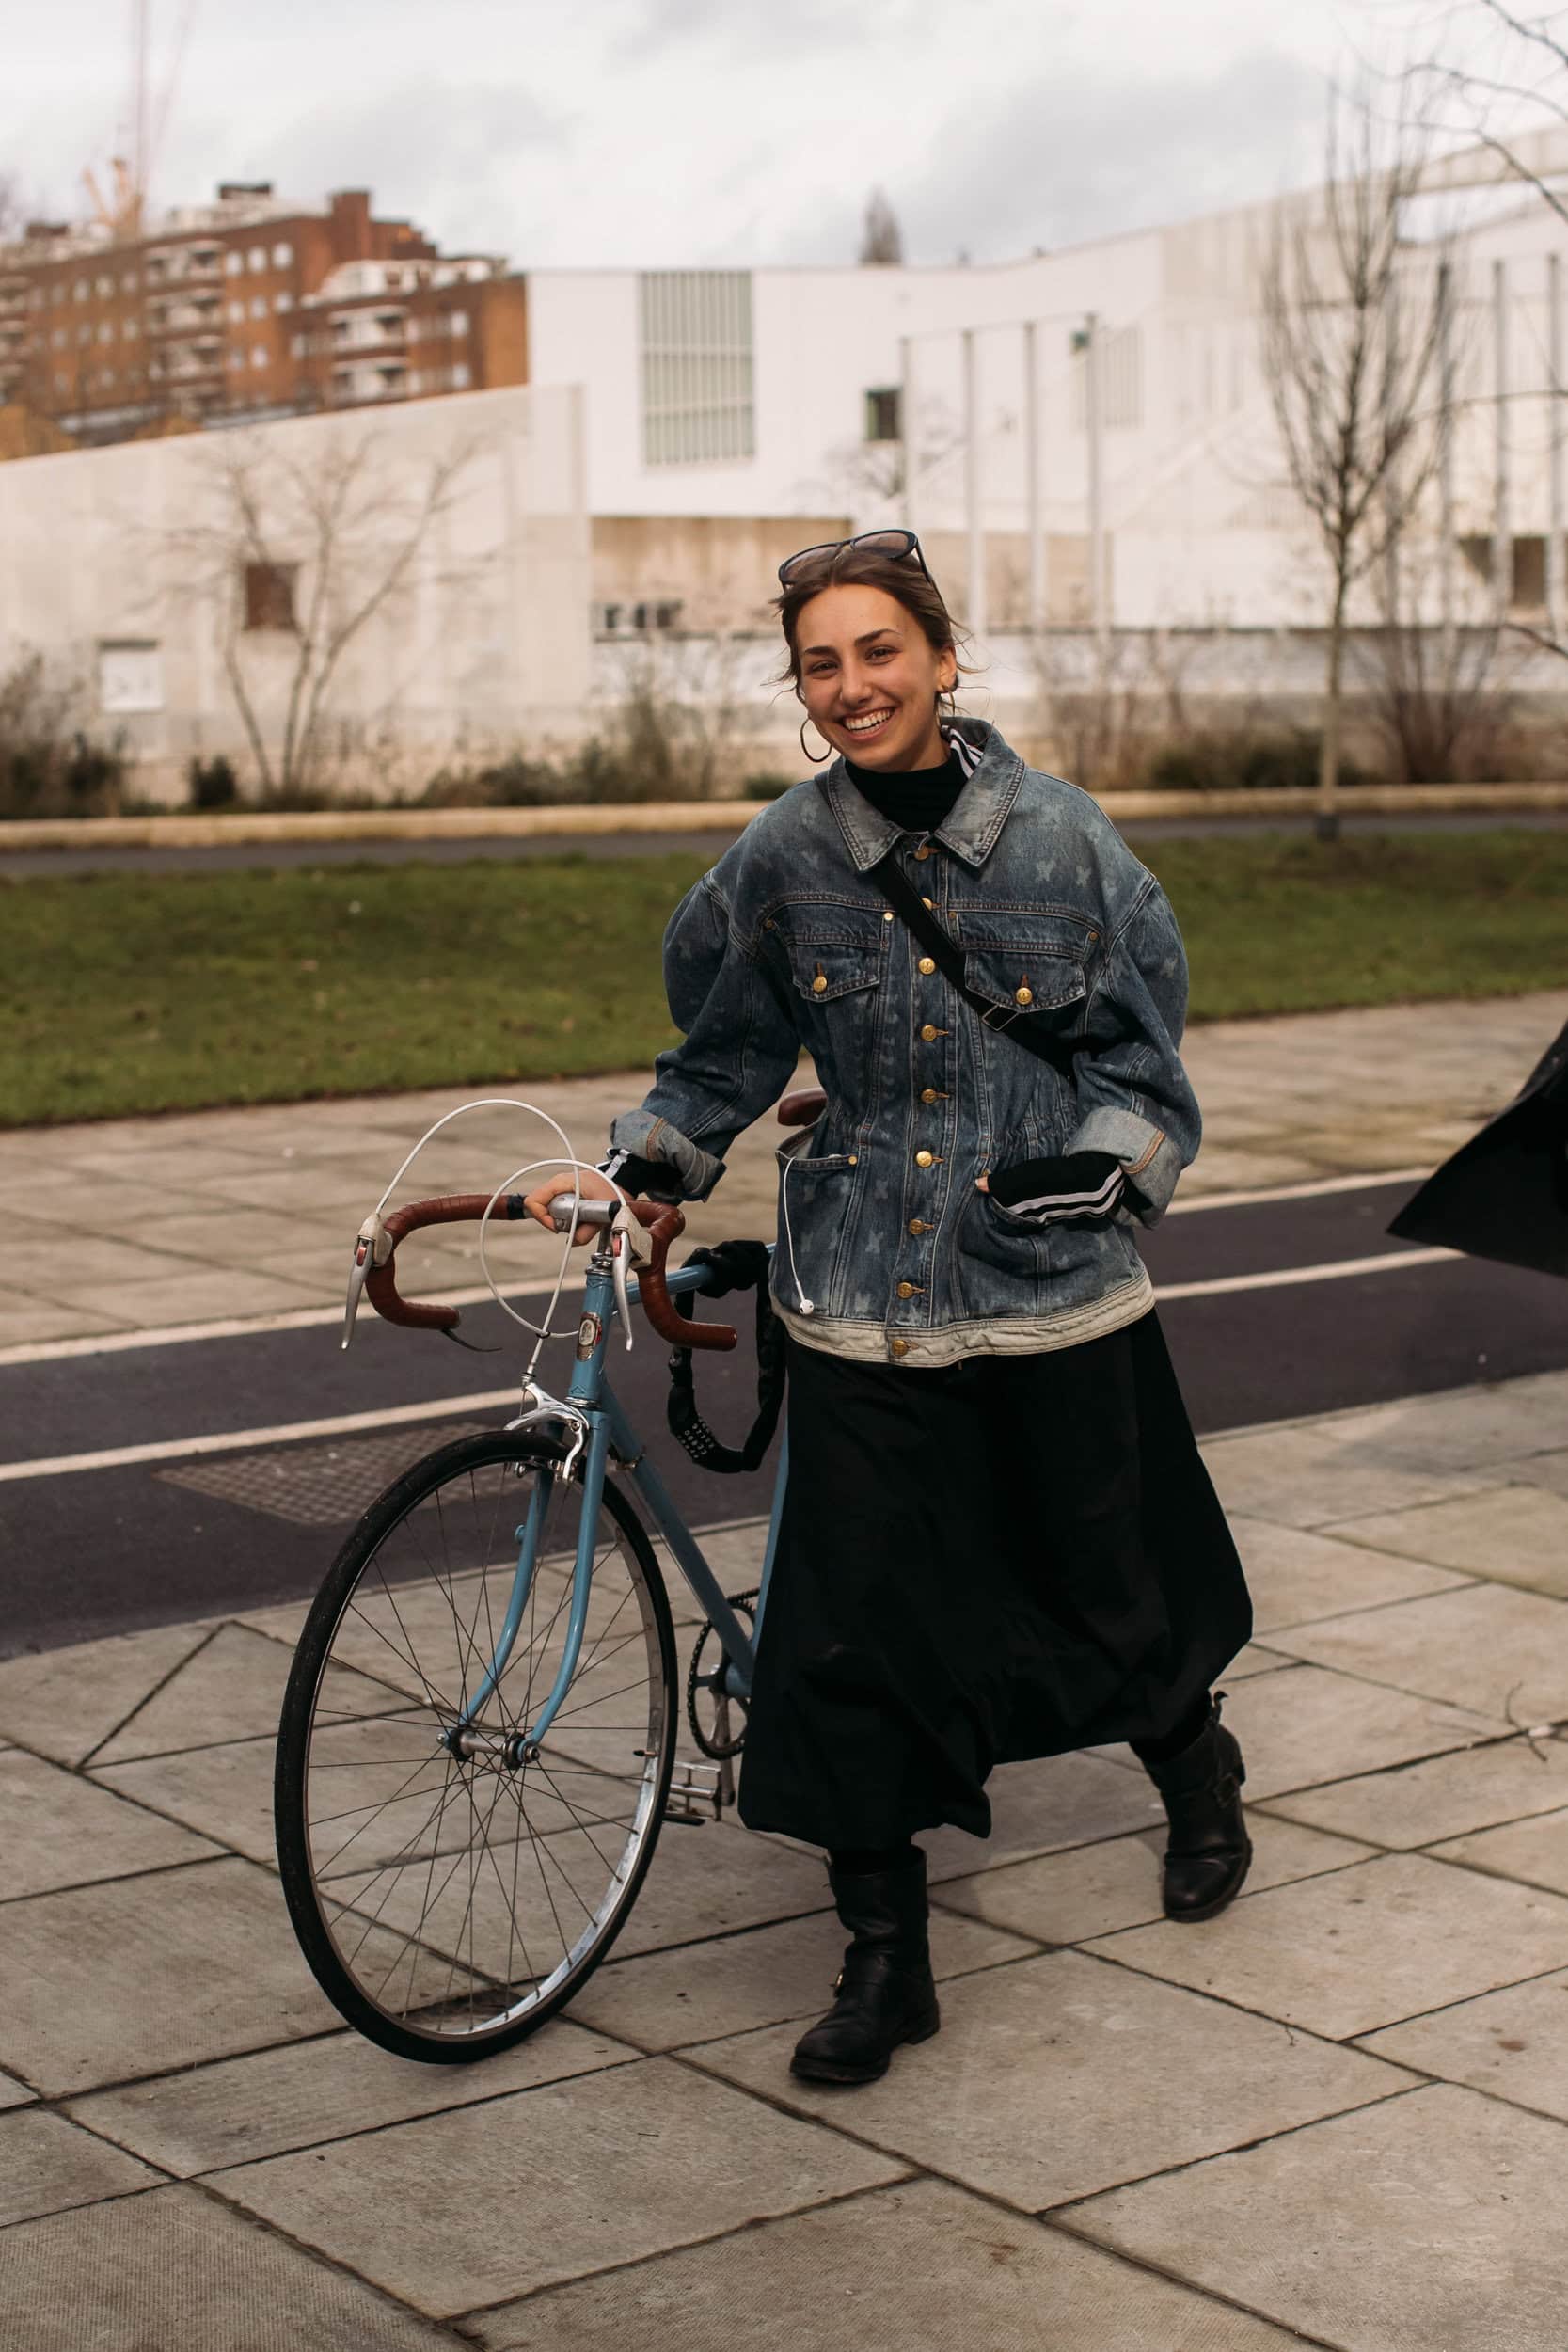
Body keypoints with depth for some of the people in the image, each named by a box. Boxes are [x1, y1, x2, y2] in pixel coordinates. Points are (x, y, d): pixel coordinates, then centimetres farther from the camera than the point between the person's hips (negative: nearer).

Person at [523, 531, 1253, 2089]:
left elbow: (1142, 1055, 1)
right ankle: (882, 1952, 14)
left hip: (1057, 1290, -1)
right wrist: (635, 1168, -5)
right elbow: (724, 1058, 10)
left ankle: (1197, 1775, 47)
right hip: (864, 1303, 1)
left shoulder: (1058, 836, -5)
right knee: (850, 1622, -2)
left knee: (1108, 1578, 13)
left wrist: (1103, 1164, -16)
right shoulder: (782, 860, -2)